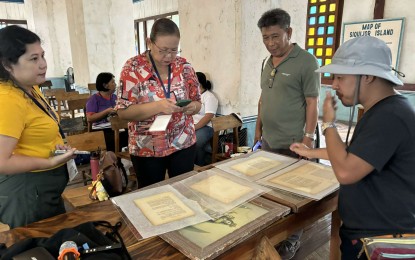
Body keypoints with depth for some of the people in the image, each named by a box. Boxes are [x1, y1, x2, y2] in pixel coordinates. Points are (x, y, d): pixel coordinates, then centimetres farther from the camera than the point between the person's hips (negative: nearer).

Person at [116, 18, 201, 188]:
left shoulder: (184, 66, 0)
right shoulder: (133, 68, -10)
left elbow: (197, 102, 7)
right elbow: (123, 111, -14)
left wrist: (192, 107, -17)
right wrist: (157, 106, -27)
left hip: (183, 144, 3)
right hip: (146, 149, -2)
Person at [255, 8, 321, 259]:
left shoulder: (307, 62, -11)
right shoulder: (268, 62, 10)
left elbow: (312, 103, -12)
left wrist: (308, 138, -15)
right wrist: (258, 127, 15)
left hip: (292, 144, -6)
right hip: (268, 141, 7)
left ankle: (292, 238, 28)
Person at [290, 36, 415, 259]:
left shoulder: (390, 117, -27)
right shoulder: (380, 111, 9)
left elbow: (345, 172, -31)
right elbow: (353, 152, 21)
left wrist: (328, 123, -19)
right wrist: (311, 152, 22)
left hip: (380, 239, -9)